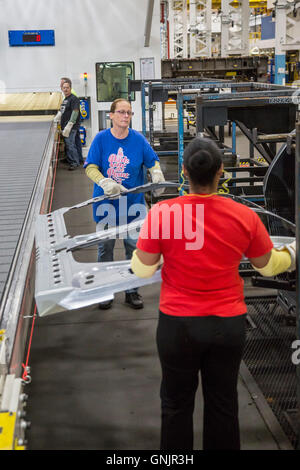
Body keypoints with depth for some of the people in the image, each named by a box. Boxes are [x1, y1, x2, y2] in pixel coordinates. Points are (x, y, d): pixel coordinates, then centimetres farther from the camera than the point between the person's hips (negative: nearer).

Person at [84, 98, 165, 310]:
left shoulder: (138, 139, -4)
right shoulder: (101, 138, -7)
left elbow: (153, 161, 7)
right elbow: (90, 167, -10)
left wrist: (157, 175, -15)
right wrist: (105, 183, -27)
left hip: (133, 201, 1)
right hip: (106, 202, -1)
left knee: (134, 246, 7)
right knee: (105, 247, 9)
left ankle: (132, 290, 22)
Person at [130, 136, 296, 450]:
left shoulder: (162, 212, -16)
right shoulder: (244, 216, -10)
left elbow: (143, 269, -8)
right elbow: (267, 265, 5)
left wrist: (139, 253, 14)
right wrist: (289, 255, 26)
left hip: (178, 324, -1)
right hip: (229, 325, 2)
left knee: (177, 404, 17)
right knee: (223, 404, 18)